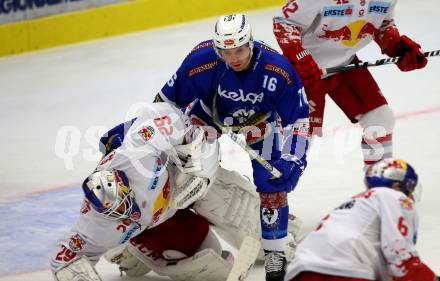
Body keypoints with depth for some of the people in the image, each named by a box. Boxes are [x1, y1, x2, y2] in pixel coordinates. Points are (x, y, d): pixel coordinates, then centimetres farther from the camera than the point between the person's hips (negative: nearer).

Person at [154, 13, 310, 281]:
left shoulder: (279, 70, -34)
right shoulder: (201, 61, -35)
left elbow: (299, 118, -22)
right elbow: (167, 100, -20)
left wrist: (292, 159, -30)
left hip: (260, 120, -1)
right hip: (210, 113, 1)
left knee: (272, 183, -8)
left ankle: (275, 252, 6)